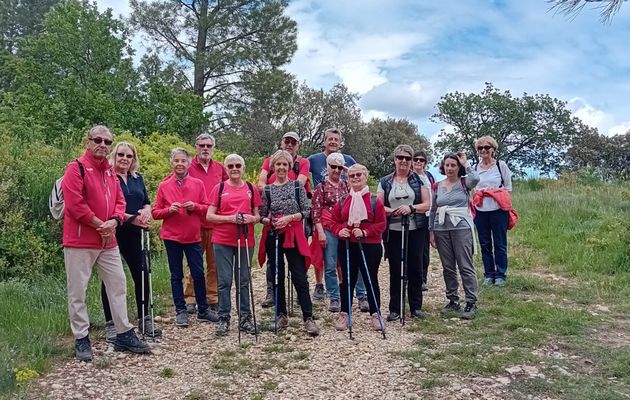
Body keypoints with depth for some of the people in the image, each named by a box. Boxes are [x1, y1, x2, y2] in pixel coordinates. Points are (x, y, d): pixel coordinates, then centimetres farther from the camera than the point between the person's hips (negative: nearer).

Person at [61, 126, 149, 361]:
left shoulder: (110, 172, 15)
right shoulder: (76, 168, -8)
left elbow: (119, 201, 13)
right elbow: (74, 204, -17)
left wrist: (114, 222, -7)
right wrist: (100, 224, -14)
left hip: (108, 242, 7)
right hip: (80, 242, -7)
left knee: (118, 285, 9)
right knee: (78, 291, 1)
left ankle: (124, 335, 19)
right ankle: (81, 340, 12)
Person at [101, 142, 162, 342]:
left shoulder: (138, 178, 14)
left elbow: (146, 203, 16)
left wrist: (146, 212, -7)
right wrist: (131, 218, -20)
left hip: (134, 234, 5)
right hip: (113, 233, -5)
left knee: (141, 275, 6)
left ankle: (145, 319, 20)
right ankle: (110, 324, 11)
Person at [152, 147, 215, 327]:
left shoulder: (198, 184, 3)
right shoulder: (164, 186, 2)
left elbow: (207, 208, 6)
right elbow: (155, 212, 3)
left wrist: (195, 206, -13)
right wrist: (169, 209, -15)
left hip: (193, 236, 0)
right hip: (171, 236, 0)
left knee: (198, 273, 3)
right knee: (176, 275, 7)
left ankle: (203, 309, 16)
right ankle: (180, 311, 16)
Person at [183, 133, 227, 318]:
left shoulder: (220, 169, 11)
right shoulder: (188, 168, 1)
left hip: (217, 223, 3)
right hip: (195, 223, -3)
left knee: (214, 265, 7)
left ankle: (213, 302, 16)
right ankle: (189, 300, 13)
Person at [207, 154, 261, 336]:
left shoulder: (251, 189, 7)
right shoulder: (219, 188, 2)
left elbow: (258, 215, 12)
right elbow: (209, 216, -2)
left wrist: (251, 218, -11)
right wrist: (230, 218, -16)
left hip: (245, 241, 2)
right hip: (223, 241, -2)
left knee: (244, 281, 8)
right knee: (225, 281, 1)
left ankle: (245, 318, 16)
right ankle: (223, 319, 10)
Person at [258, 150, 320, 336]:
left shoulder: (298, 186, 3)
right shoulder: (267, 190, 7)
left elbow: (306, 211, -1)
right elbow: (262, 216, 7)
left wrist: (289, 217, -15)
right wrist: (271, 221, -13)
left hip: (293, 236, -2)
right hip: (273, 237, 2)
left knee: (300, 278, -7)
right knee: (277, 277, 9)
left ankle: (308, 318, -5)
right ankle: (281, 316, 21)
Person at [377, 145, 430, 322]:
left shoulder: (419, 179, 4)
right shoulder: (385, 182, 7)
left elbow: (427, 204, -1)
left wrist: (411, 208, -18)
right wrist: (392, 211, -17)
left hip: (415, 230, 0)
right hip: (392, 232, 0)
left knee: (415, 268, 6)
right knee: (395, 270, 5)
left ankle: (416, 307, 18)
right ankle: (395, 309, 13)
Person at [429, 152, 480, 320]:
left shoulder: (464, 183, 1)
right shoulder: (437, 186, 10)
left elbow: (475, 179, -24)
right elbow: (433, 210, 13)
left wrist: (466, 164, -9)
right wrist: (431, 232, 9)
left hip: (461, 228, -4)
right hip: (441, 229, 4)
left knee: (466, 266, -4)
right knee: (448, 268, 10)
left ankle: (471, 303, 2)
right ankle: (453, 301, 20)